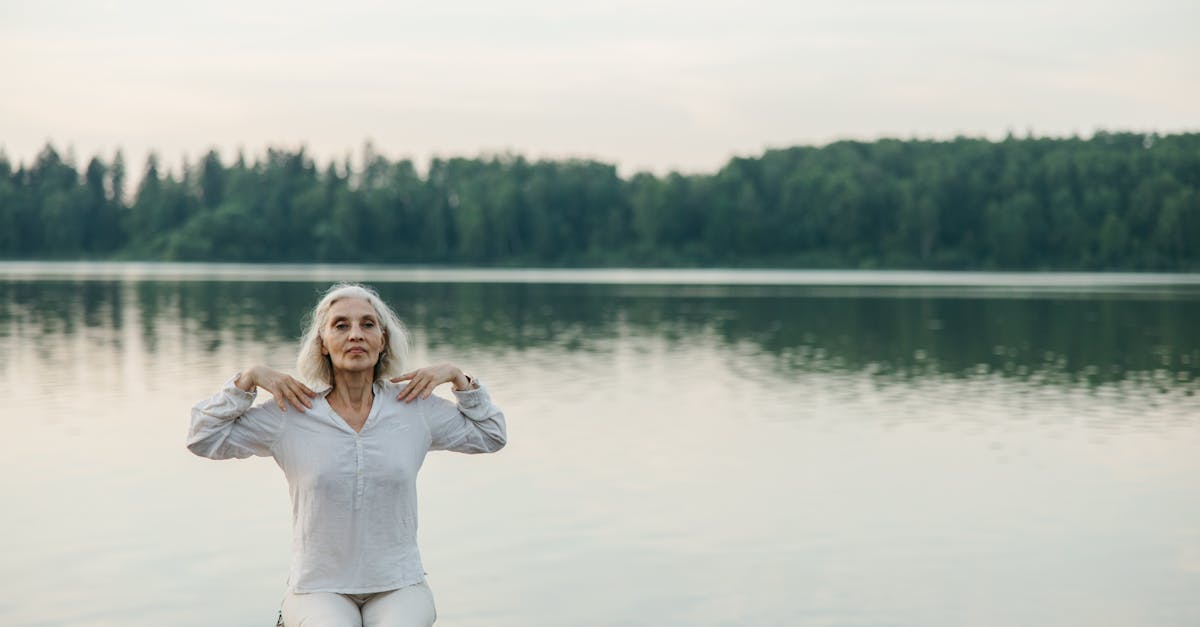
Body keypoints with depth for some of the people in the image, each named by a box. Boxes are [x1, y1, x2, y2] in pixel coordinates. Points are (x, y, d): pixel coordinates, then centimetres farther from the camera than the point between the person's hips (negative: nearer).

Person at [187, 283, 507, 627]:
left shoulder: (416, 409, 4)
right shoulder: (288, 416, 0)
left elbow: (490, 436, 17)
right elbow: (203, 439, 5)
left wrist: (457, 376, 5)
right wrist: (249, 378, -3)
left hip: (398, 588, 1)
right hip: (319, 590, -1)